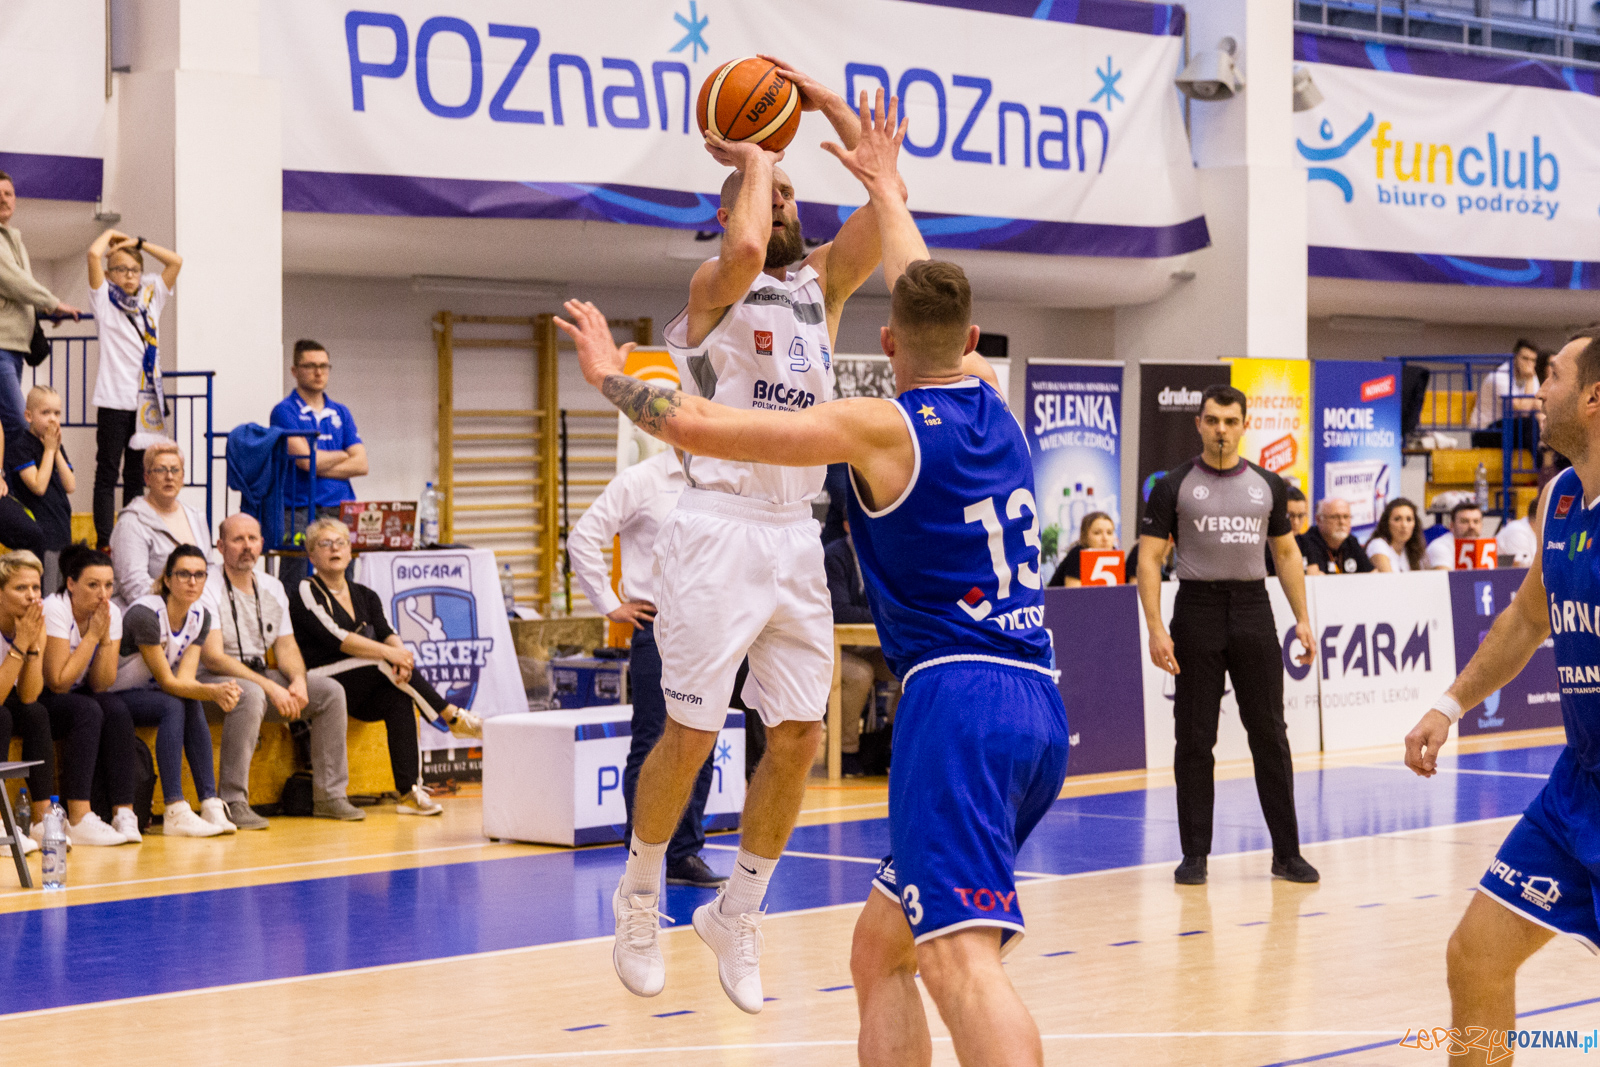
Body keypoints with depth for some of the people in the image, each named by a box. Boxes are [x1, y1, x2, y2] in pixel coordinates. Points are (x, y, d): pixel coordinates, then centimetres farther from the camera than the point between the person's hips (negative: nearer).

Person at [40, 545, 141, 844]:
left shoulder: (112, 614, -4)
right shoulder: (55, 610, -21)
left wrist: (106, 637, -21)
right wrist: (92, 635, -24)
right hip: (37, 700, -6)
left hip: (79, 696, 6)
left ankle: (123, 813, -26)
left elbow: (100, 685, -8)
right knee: (88, 711, -32)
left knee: (117, 710, -24)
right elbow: (58, 683, -24)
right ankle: (79, 820, -37)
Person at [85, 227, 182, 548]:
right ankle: (105, 543, -3)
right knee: (108, 473, -2)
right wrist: (111, 234, 6)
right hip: (114, 399, -4)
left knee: (137, 474, 8)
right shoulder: (105, 300, 1)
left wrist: (138, 242, 9)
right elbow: (94, 254, -12)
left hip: (145, 399, 4)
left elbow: (175, 261, 11)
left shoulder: (150, 299, 14)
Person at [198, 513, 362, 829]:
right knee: (251, 694, -39)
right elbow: (213, 658, -20)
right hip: (213, 683, -8)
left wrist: (298, 680, -11)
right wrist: (271, 688, -25)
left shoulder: (272, 588, 12)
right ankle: (232, 804, -36)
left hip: (259, 676, 8)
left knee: (330, 691, -6)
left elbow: (286, 646, 13)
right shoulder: (207, 588, -12)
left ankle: (329, 795, -1)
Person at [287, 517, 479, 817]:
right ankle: (452, 716, -23)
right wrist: (388, 653, -26)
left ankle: (409, 791, -36)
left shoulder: (364, 596, 18)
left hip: (363, 696, 5)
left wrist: (399, 652, -23)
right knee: (387, 666, -29)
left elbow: (387, 633, 1)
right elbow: (334, 637, -16)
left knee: (397, 699, -28)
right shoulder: (306, 593, -1)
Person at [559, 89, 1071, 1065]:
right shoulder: (991, 402, 15)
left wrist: (611, 375, 15)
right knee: (881, 953, 18)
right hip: (1038, 709, 8)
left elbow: (699, 426, -3)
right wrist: (886, 186, 49)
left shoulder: (882, 427, -3)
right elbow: (932, 297, 35)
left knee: (963, 959, -21)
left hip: (957, 701, -8)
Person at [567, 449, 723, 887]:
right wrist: (610, 605, -8)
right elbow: (583, 539, -8)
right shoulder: (642, 480, -5)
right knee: (652, 747, -3)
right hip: (658, 628, -6)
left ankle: (685, 855, 16)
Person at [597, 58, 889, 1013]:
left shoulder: (823, 281, 14)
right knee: (693, 735, -2)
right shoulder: (716, 285, -3)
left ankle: (738, 915, 19)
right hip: (720, 529, -6)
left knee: (800, 737, 4)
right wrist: (753, 155, -10)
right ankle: (640, 900, 19)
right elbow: (745, 249, -27)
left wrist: (826, 101, 1)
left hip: (798, 533, 6)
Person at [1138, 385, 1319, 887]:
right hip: (1197, 608, -2)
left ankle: (1287, 853, 8)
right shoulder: (1174, 485, 0)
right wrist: (1156, 628, -12)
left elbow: (1286, 553, 16)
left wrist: (1302, 619, 8)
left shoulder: (1268, 484, 9)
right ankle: (1195, 854, 9)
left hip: (1253, 606, 2)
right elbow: (1148, 559, -3)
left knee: (1270, 735, 2)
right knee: (1195, 739, 1)